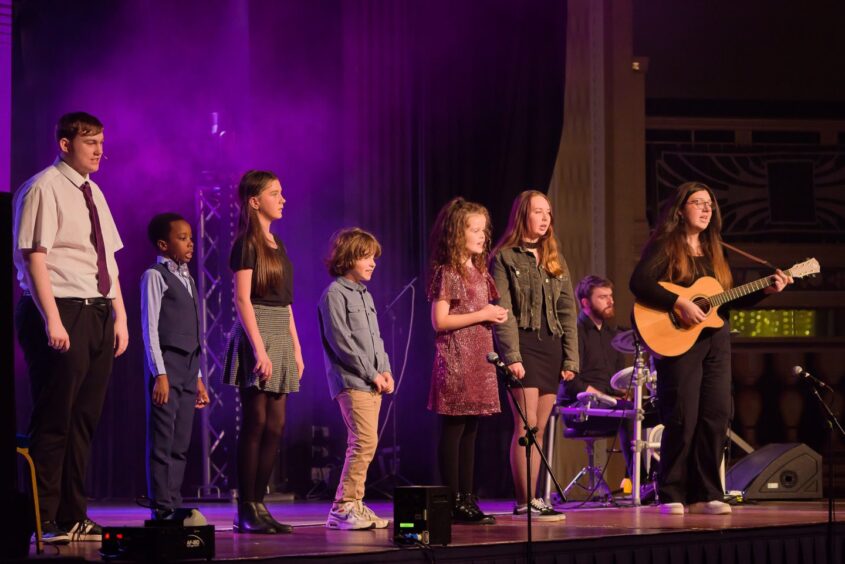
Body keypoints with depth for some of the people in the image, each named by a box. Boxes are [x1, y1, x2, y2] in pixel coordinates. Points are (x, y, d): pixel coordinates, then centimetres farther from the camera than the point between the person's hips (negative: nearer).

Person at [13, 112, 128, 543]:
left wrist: (119, 316, 12)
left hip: (98, 314, 8)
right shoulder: (43, 189, -8)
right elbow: (33, 257, -14)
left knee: (84, 421, 9)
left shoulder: (93, 193, 17)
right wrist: (52, 320, -20)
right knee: (53, 422, -6)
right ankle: (43, 520, -1)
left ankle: (72, 517, 15)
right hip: (63, 313, -8)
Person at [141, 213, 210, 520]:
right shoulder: (155, 276, -4)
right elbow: (150, 327, -10)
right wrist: (159, 373, -17)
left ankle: (174, 506, 8)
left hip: (188, 368, 7)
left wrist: (198, 377, 17)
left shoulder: (187, 279, 18)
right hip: (166, 365, -7)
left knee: (181, 444, 6)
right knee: (162, 442, -8)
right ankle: (162, 509, -8)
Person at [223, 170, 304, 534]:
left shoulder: (276, 243, 17)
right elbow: (242, 299, -14)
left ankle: (257, 504, 9)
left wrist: (295, 346, 14)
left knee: (275, 425, 5)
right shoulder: (247, 244, -7)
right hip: (256, 334, -8)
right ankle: (247, 512, -4)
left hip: (279, 337, 8)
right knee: (255, 423, -8)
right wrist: (259, 349, -20)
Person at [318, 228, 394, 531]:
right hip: (351, 381, -9)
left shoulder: (365, 295, 19)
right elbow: (341, 341, -14)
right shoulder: (335, 294, -8)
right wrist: (372, 374, -13)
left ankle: (353, 505, 11)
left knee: (364, 444, 6)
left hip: (372, 381, 9)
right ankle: (343, 508, -12)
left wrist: (385, 371, 6)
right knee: (365, 441, -16)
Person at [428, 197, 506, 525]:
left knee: (470, 432, 8)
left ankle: (467, 499, 11)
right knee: (453, 430, -5)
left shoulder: (479, 272, 17)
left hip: (479, 358, 8)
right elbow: (440, 321, -15)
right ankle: (453, 503, -4)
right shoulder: (447, 272, -8)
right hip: (455, 361, -8)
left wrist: (496, 315, 7)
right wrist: (481, 315, -14)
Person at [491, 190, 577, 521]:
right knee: (526, 426, -11)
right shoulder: (505, 258, 0)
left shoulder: (555, 260, 18)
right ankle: (524, 503, -11)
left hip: (552, 346, 6)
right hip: (522, 345, -6)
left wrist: (570, 358, 6)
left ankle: (532, 497, 9)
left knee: (539, 429, 6)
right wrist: (511, 356, -17)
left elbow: (568, 312, 15)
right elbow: (502, 312, -8)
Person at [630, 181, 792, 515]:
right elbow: (639, 283, -17)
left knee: (716, 415, 1)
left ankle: (704, 494, 7)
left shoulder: (713, 250, 18)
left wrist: (766, 290, 6)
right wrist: (680, 304, -23)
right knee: (683, 419, -7)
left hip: (715, 339, 7)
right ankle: (671, 495, 2)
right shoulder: (665, 246, -3)